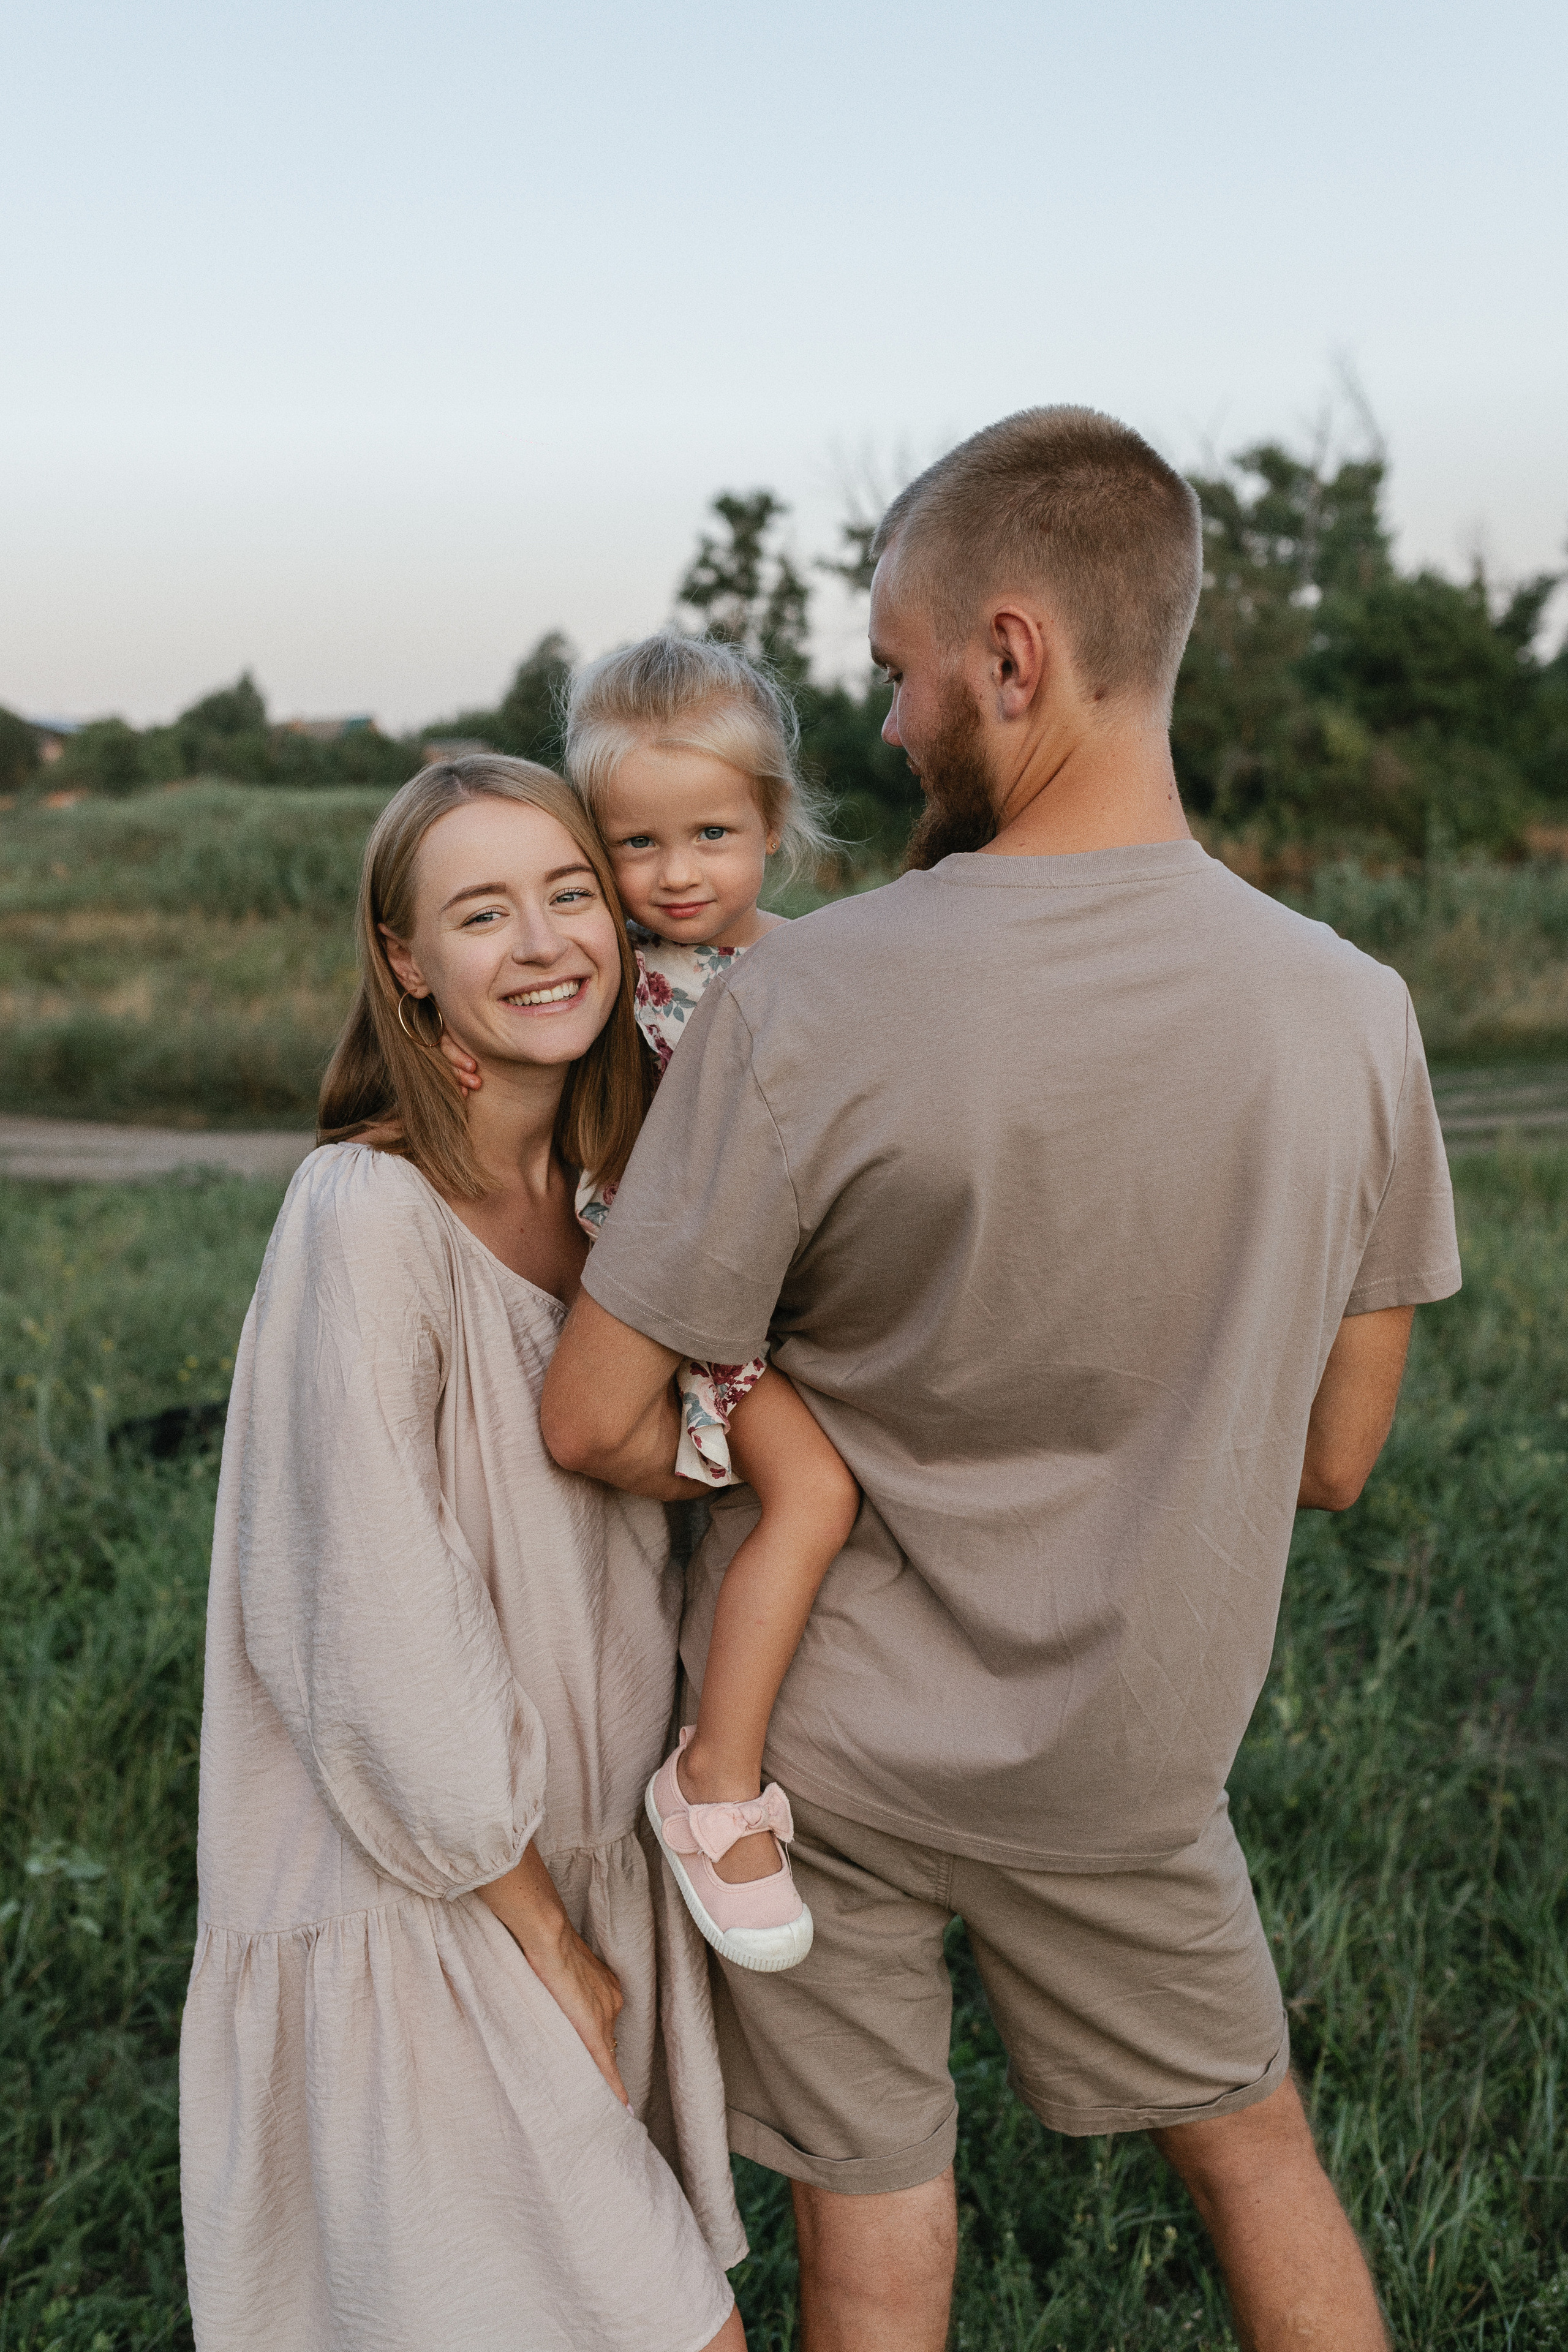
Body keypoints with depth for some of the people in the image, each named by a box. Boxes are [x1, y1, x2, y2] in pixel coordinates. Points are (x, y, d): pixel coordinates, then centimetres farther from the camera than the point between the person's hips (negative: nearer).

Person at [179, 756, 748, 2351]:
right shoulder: (369, 1215, -21)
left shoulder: (609, 1195, 3)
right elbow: (379, 1639, -20)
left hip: (592, 1862, 7)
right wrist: (544, 1936, -12)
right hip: (420, 1909, -7)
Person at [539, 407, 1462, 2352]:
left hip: (820, 1740, -2)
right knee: (1254, 2144, 26)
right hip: (1124, 1751, 2)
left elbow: (598, 1422, -17)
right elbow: (1333, 1459, -3)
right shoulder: (1350, 1012, -13)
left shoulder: (796, 1008, -24)